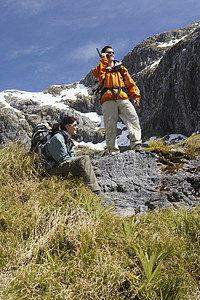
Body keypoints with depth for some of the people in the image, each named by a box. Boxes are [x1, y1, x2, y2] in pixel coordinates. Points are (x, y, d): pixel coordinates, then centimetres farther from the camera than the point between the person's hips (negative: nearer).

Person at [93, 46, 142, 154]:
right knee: (110, 125, -11)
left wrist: (136, 96, 7)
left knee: (133, 119, -19)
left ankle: (136, 145, -23)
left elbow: (130, 83, 21)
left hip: (123, 98, 2)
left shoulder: (121, 69, 28)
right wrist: (104, 60, 4)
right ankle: (112, 150, -9)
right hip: (108, 100, -2)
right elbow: (96, 74, -5)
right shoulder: (101, 69, 22)